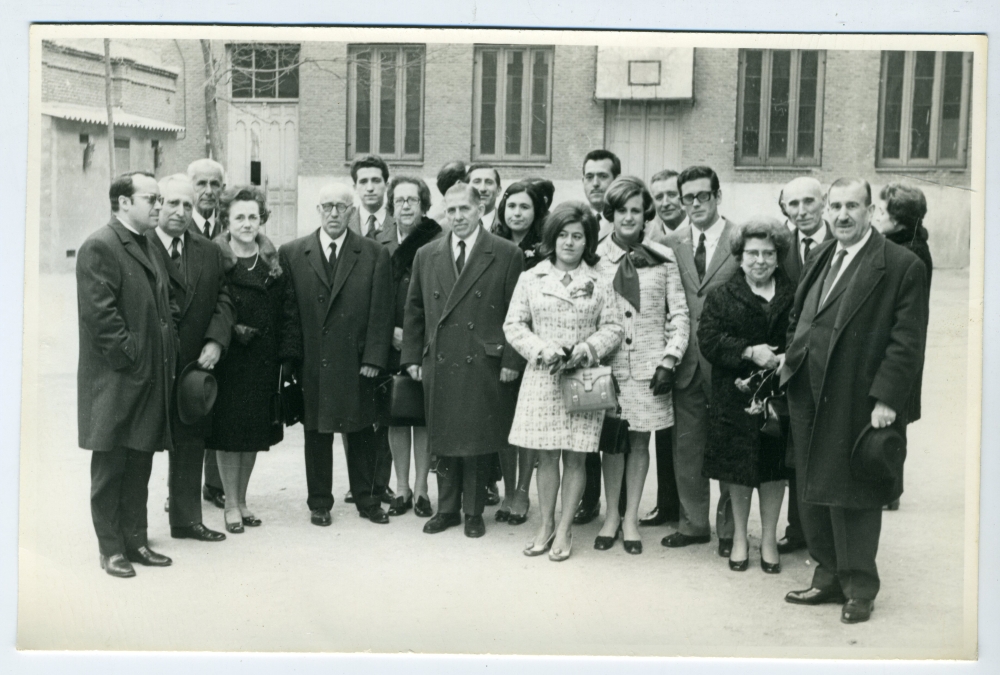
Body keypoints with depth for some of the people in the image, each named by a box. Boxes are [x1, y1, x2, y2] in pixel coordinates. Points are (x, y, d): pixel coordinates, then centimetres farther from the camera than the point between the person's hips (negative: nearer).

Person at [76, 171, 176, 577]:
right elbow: (99, 313, -19)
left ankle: (135, 541, 23)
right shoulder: (99, 247, -12)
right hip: (115, 381, -8)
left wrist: (166, 357, 10)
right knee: (110, 467, 4)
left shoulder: (149, 246, 16)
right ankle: (111, 549, 13)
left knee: (140, 465, 14)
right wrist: (129, 358, -18)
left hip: (151, 377, 8)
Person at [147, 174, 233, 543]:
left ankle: (187, 519, 27)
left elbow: (223, 301, 7)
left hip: (194, 364, 5)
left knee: (191, 444, 14)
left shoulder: (209, 252, 10)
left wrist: (216, 341, -9)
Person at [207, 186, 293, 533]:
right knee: (229, 430, 1)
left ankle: (242, 500, 24)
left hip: (263, 361, 4)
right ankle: (231, 504, 13)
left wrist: (285, 353, -3)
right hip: (228, 358, -4)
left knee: (255, 432, 11)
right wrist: (231, 330, -17)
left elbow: (284, 312, 4)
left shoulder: (274, 262, 6)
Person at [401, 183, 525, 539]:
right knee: (443, 442, 10)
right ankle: (447, 509, 24)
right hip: (438, 366, 3)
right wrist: (412, 357, 9)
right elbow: (414, 311, 14)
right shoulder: (426, 255, 10)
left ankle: (474, 512, 19)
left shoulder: (507, 255, -1)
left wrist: (511, 360, -7)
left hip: (483, 366, -3)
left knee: (478, 442, 4)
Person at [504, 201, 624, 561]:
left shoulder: (599, 282, 4)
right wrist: (540, 348, -12)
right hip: (541, 379, 1)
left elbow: (613, 328, 3)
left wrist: (586, 349, -14)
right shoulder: (531, 278, 5)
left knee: (575, 457, 3)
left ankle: (564, 530, 15)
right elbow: (513, 324, 3)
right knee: (546, 456, 7)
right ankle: (546, 525, 20)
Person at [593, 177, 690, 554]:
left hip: (648, 364, 0)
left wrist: (669, 361, -5)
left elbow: (679, 315, 3)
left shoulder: (663, 258, 2)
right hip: (608, 363, 0)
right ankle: (611, 516, 17)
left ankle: (631, 519, 16)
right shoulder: (596, 257, 1)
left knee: (640, 439, 5)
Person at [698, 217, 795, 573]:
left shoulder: (793, 294, 6)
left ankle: (769, 537, 22)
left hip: (778, 393, 1)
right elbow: (708, 339, -8)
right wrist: (749, 352, -18)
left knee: (774, 467, 6)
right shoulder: (722, 296, 3)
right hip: (736, 396, -1)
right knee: (739, 468, 8)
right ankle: (739, 536, 24)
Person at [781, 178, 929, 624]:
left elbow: (907, 340, -13)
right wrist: (790, 353, 10)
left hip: (857, 401, -7)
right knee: (812, 492, 13)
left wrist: (886, 398, -18)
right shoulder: (820, 257, 12)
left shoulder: (902, 265, -9)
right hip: (808, 397, 7)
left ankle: (859, 589, 18)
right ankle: (829, 576, 28)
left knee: (852, 496, 2)